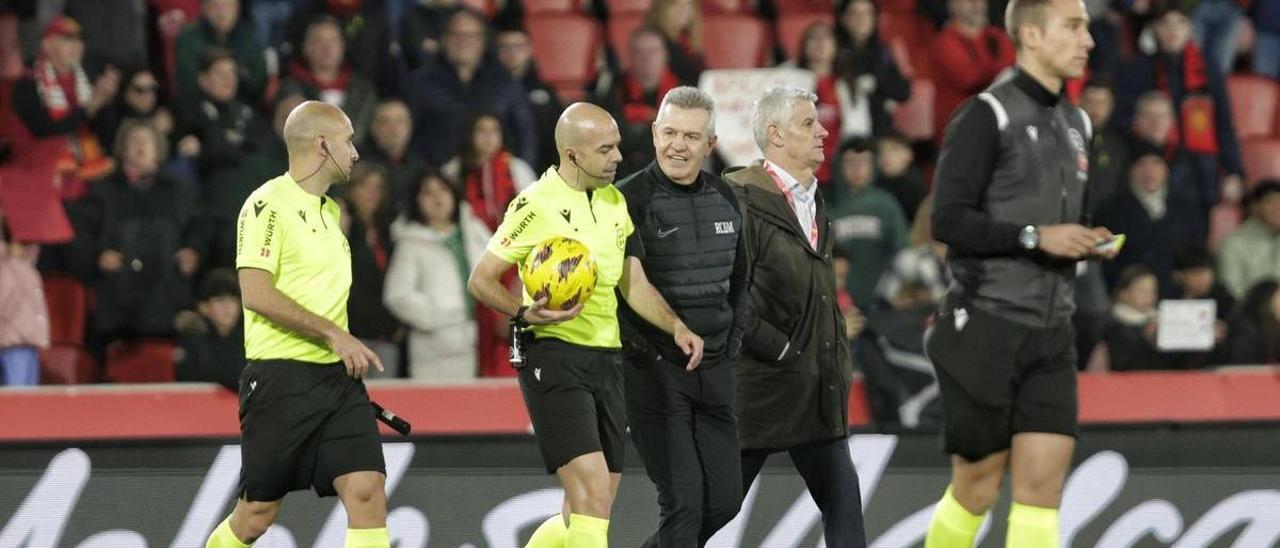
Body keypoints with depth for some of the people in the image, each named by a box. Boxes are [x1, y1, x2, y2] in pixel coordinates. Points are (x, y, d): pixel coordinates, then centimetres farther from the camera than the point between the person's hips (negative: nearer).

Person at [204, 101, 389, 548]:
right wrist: (334, 334, -18)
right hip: (282, 376, -7)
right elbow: (257, 295, -18)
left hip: (337, 377, 7)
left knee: (367, 490, -10)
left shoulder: (331, 210, 17)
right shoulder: (269, 204, -9)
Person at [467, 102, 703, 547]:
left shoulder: (615, 202, 14)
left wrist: (676, 328, 6)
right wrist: (524, 313, -22)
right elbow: (480, 280, -5)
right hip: (554, 356, -8)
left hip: (607, 358, 8)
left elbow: (633, 284, 21)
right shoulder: (537, 205, -9)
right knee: (592, 490, -19)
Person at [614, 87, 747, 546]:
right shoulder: (630, 199, -10)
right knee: (682, 501, -10)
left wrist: (731, 344, 12)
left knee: (725, 499, 7)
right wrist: (640, 350, -17)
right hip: (653, 371, -6)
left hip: (715, 370, 6)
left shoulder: (726, 199, 9)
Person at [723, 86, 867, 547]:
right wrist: (779, 349, -16)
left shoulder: (814, 200, 13)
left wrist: (839, 360, 14)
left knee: (843, 503, 3)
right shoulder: (743, 199, -14)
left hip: (817, 384, 8)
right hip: (758, 383, -8)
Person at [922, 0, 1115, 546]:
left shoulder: (1076, 124, 15)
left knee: (1042, 480, -4)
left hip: (1051, 331, 6)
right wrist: (1036, 236, -21)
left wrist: (1088, 242, 6)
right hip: (987, 323, -6)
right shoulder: (986, 116, -9)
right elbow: (948, 219, -16)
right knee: (977, 485, 1)